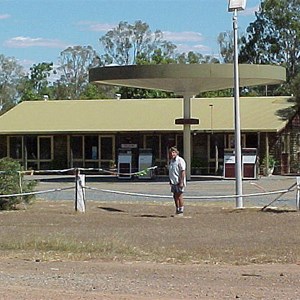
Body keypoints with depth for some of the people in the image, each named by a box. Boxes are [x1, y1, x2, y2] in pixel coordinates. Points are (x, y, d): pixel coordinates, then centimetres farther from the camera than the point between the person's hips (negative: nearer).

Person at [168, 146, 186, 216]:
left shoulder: (180, 160, -11)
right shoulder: (171, 161, 15)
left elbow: (183, 171, -16)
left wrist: (181, 182, -21)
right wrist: (170, 181, 18)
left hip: (179, 182, -8)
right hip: (173, 182, 8)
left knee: (179, 196, -7)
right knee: (175, 196, 10)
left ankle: (181, 211, -2)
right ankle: (177, 211, 17)